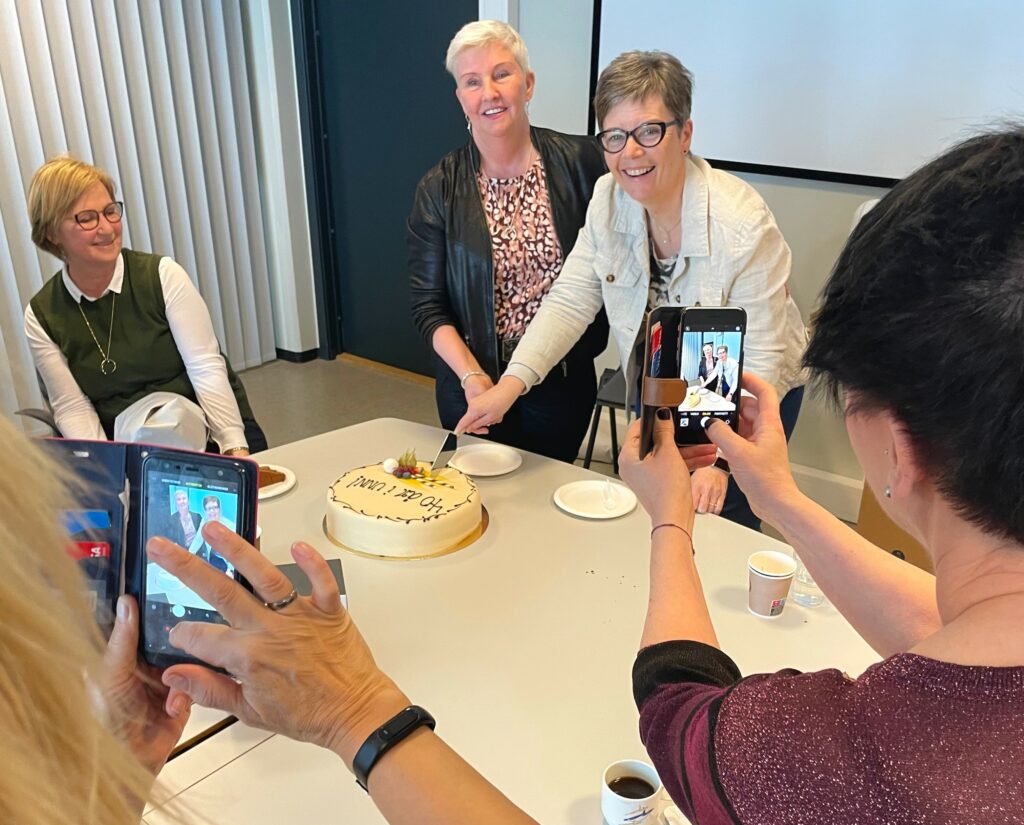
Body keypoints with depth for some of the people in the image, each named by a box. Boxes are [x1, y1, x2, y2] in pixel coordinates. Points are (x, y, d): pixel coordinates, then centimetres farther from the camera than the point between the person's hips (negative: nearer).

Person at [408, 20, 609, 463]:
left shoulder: (581, 162, -8)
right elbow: (428, 305, -7)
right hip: (473, 386, 0)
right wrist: (470, 376, -20)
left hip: (564, 380, 1)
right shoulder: (439, 190, -8)